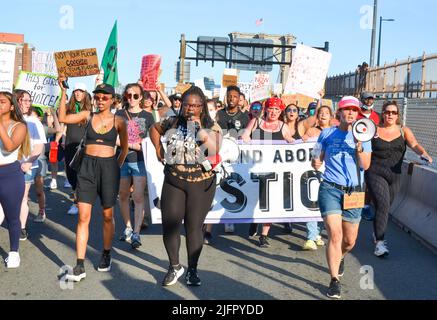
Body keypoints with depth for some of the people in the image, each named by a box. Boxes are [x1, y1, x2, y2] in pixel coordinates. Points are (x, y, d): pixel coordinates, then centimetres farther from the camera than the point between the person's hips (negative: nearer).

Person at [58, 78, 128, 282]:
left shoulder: (118, 121, 1)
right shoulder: (88, 116, 5)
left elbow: (124, 148, 11)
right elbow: (63, 118, -9)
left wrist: (116, 166, 6)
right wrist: (64, 92, -12)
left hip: (108, 167, -1)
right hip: (87, 167, 1)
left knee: (107, 215, 11)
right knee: (83, 216, -4)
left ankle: (106, 255, 31)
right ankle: (80, 266, -2)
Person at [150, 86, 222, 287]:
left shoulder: (211, 126, -1)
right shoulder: (173, 122, 5)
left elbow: (215, 151, -14)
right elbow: (154, 129, 23)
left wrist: (202, 133, -21)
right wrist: (159, 149, 12)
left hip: (201, 183, -2)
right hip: (173, 181, 2)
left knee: (194, 227, 6)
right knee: (169, 224, 0)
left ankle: (192, 269, 23)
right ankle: (174, 266, 21)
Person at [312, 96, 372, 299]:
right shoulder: (327, 134, 5)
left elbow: (365, 165, -4)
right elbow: (318, 159, 11)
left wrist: (359, 145, -17)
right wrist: (316, 164, -11)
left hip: (353, 191, 2)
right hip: (330, 189, -2)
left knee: (350, 241, 10)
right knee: (335, 234, -17)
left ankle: (340, 257, 46)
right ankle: (335, 281, -8)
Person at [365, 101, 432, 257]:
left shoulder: (404, 131, 7)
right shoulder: (374, 130, 0)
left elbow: (414, 144, -8)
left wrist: (423, 153, -27)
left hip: (394, 175, 4)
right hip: (375, 173, -4)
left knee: (385, 206, 13)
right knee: (383, 205, -16)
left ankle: (377, 232, 38)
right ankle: (379, 243, -11)